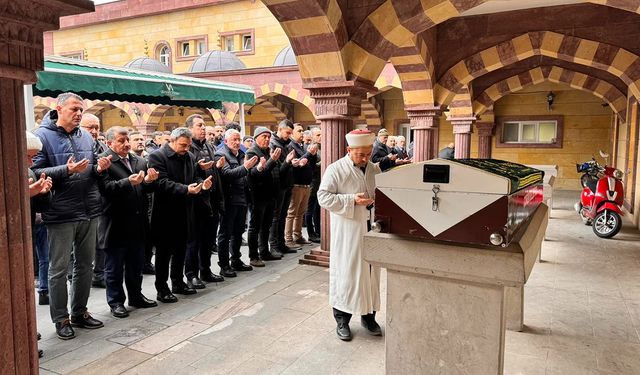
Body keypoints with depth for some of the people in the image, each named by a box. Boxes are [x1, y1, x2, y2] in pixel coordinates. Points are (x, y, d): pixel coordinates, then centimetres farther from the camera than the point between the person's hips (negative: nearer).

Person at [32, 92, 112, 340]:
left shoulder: (85, 136, 11)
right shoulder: (43, 135, -6)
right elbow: (35, 172, -13)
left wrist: (100, 168, -4)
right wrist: (67, 170, -24)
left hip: (89, 211, 6)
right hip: (61, 214, -6)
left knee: (85, 265, 14)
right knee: (59, 269, 5)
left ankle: (79, 312, 29)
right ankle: (61, 319, 19)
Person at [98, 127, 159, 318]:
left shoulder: (139, 161, 13)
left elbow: (146, 189, 15)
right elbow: (106, 188, -20)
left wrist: (148, 181, -7)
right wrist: (128, 182, -32)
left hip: (138, 222, 6)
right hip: (116, 223, -6)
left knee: (136, 263, 17)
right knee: (114, 265, 8)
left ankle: (136, 296, 30)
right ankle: (115, 301, 19)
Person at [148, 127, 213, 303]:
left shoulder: (189, 157, 10)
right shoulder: (157, 156, -11)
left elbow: (195, 177, 14)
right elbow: (162, 183, -20)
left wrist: (202, 183, -10)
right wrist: (186, 189, -31)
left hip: (185, 212, 7)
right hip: (166, 214, -6)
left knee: (181, 249, 16)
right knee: (164, 252, 3)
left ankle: (178, 283, 30)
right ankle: (162, 289, 13)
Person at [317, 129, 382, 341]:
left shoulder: (374, 169, 9)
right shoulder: (335, 170, -8)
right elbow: (323, 197, -13)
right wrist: (352, 200, -21)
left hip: (371, 229, 5)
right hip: (347, 232, -5)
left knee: (371, 271, 12)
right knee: (345, 273, 2)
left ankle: (368, 316, 29)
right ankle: (342, 320, 18)